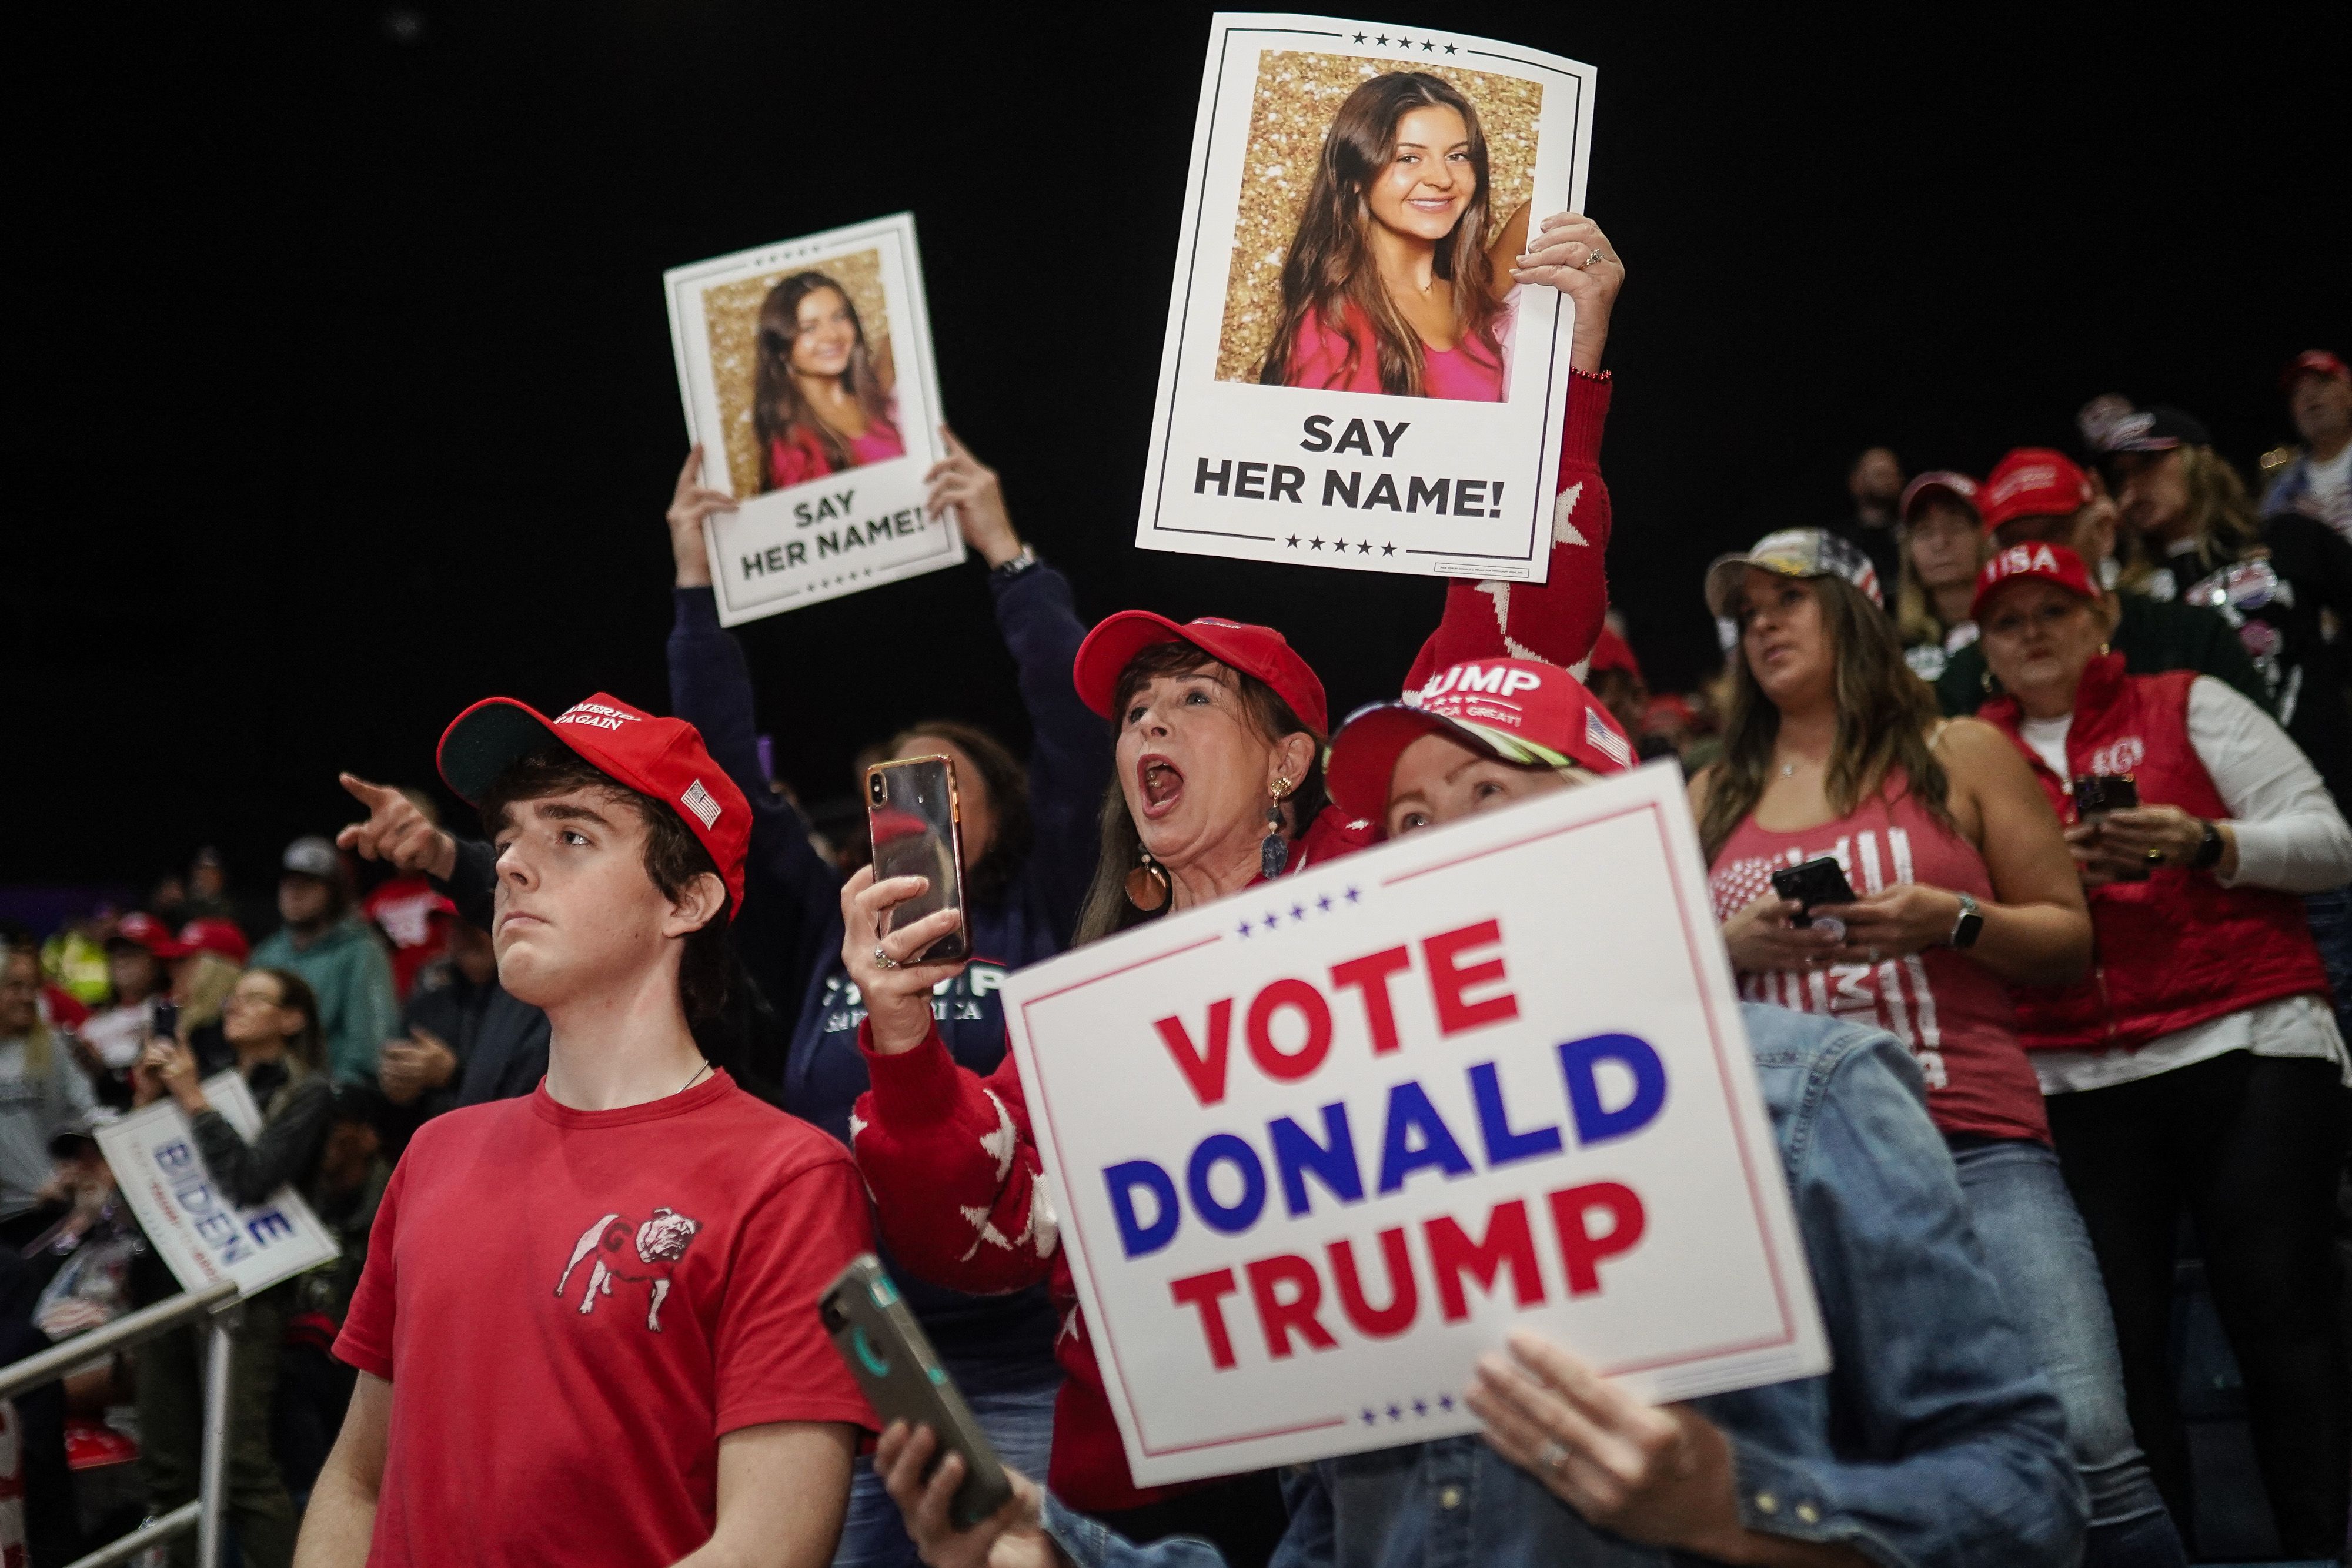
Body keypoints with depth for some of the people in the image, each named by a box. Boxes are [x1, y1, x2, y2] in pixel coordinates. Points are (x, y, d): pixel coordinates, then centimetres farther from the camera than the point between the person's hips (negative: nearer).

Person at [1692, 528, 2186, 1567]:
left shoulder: (1959, 756, 12)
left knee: (2084, 1443, -15)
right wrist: (1732, 945, -1)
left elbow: (2068, 938, 12)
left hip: (1974, 1148, -2)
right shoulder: (1714, 798, 17)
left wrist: (1952, 921, -7)